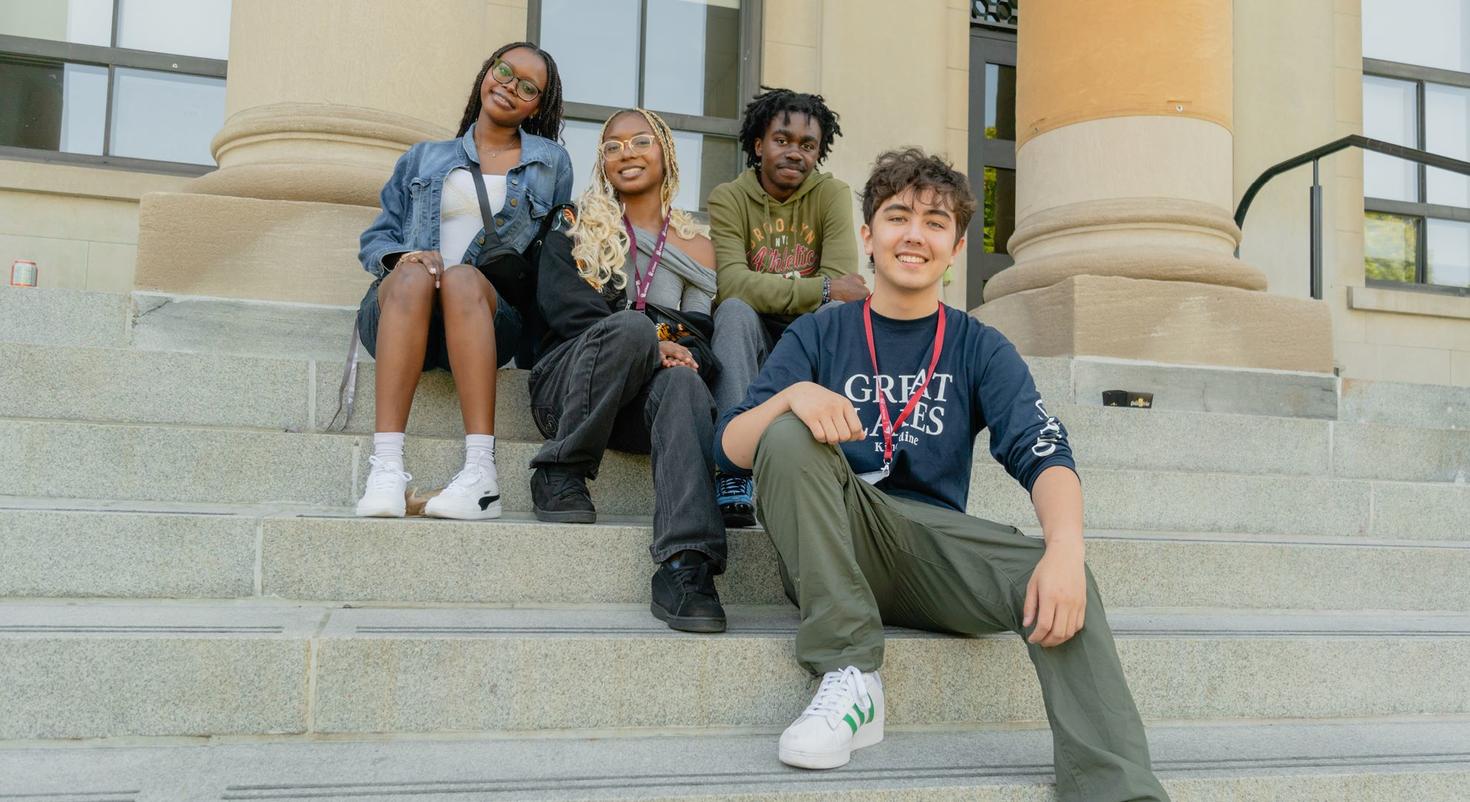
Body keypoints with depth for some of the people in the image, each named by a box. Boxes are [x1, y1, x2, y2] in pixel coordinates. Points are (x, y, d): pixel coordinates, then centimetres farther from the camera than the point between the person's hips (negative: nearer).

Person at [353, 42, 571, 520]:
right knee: (413, 273, -35)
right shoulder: (424, 158, 24)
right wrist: (402, 256, -5)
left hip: (490, 312, -1)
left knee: (462, 277, -37)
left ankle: (481, 472, -47)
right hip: (400, 308, 2)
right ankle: (385, 468, -47)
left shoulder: (550, 163, 22)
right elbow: (376, 238, 18)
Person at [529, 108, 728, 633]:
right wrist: (646, 344, -18)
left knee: (684, 384, -36)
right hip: (569, 386, -1)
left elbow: (702, 329, 8)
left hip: (644, 398, 2)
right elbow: (563, 307, -3)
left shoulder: (695, 245, 18)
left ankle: (685, 565, -50)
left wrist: (684, 352, -17)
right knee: (631, 324, -34)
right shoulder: (577, 226, 12)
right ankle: (561, 473, -18)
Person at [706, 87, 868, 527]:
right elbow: (730, 283, -22)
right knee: (735, 311, -32)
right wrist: (821, 290, -29)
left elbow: (841, 285, -13)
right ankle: (732, 477, -38)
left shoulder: (832, 194, -1)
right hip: (750, 339, -1)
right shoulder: (728, 198, -4)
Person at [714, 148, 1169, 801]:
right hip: (831, 555, 0)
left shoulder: (980, 349, 10)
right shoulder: (818, 336, 8)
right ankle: (849, 674, -25)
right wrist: (794, 395, -25)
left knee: (1061, 581, -27)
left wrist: (1065, 549, -28)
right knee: (789, 437, -27)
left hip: (936, 548, 1)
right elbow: (732, 447, -3)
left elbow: (1042, 452, -7)